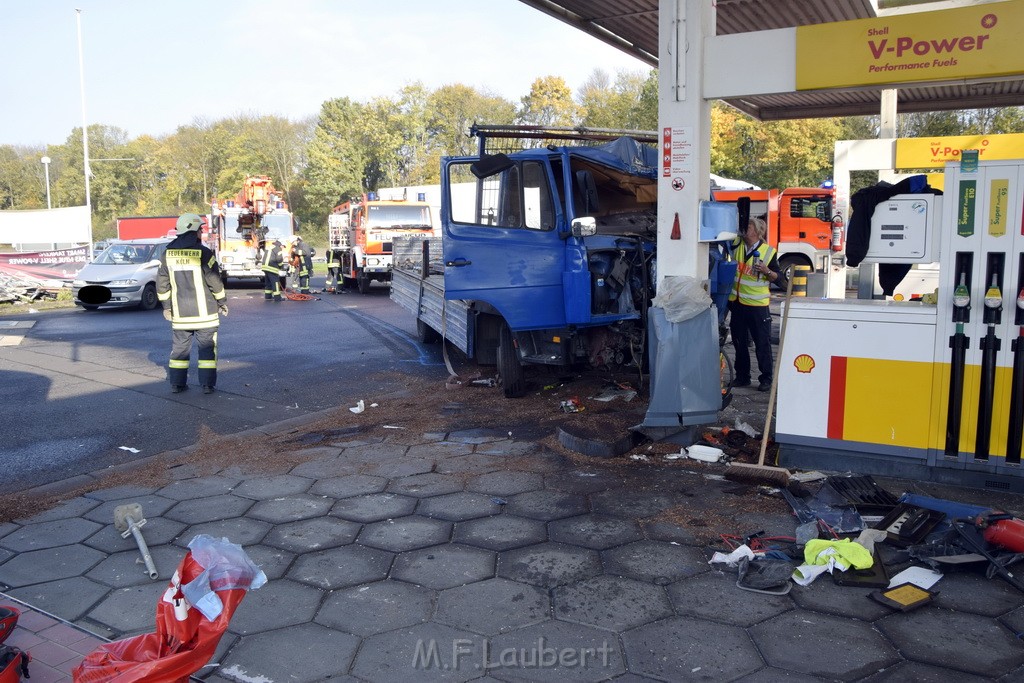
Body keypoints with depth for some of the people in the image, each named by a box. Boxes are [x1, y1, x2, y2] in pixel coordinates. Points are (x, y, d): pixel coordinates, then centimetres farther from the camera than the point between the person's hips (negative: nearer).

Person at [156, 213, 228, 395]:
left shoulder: (167, 254, 3)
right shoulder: (203, 253, -12)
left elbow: (162, 284, 6)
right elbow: (215, 282, -12)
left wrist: (166, 306, 15)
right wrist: (222, 302, 0)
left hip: (180, 312, 4)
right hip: (204, 311, -4)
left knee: (179, 346, 14)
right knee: (207, 346, 4)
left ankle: (177, 383, 15)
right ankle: (207, 384, 3)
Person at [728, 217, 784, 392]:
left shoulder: (768, 251, -5)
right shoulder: (737, 245, 4)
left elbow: (778, 277, -3)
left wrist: (767, 271, -20)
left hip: (757, 304, -4)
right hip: (737, 302, 5)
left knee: (762, 343, 1)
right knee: (739, 342, 12)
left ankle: (766, 379, 9)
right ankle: (742, 377, 23)